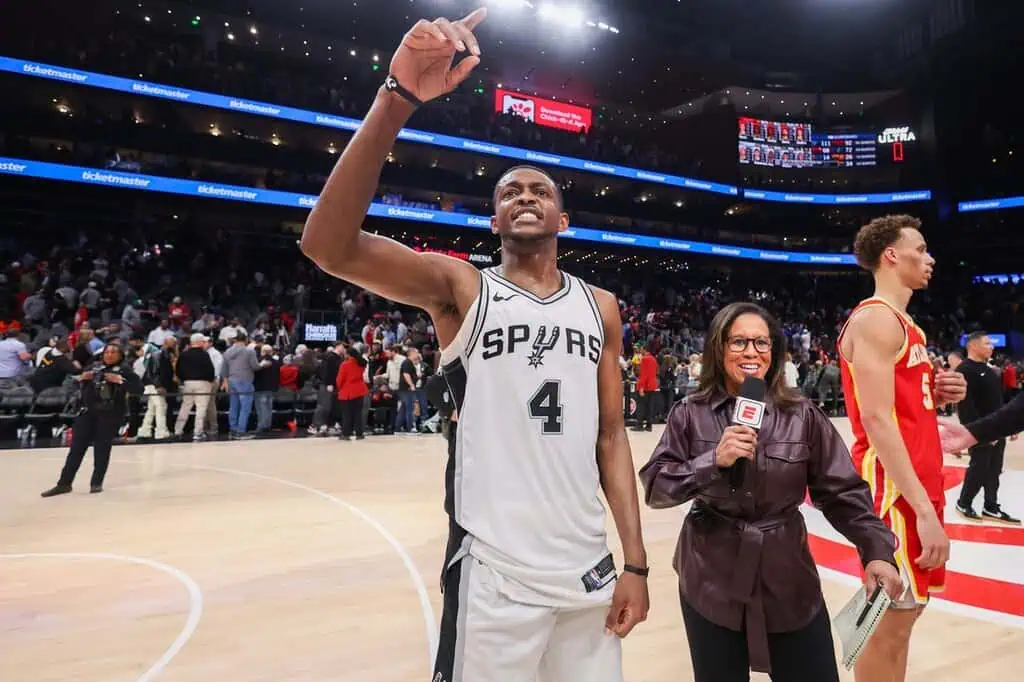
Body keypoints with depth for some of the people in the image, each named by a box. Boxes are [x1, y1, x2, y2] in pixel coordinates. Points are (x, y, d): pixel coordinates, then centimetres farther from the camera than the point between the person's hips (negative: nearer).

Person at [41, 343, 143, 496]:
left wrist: (120, 381, -22)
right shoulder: (94, 366, 8)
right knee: (77, 447, 6)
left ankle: (97, 483, 15)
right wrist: (81, 378, -3)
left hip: (110, 415, -4)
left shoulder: (124, 371, -4)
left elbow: (139, 388, -14)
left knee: (102, 448, 2)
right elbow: (76, 385, 19)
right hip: (88, 411, 4)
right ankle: (64, 483, 14)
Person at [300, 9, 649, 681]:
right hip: (494, 575, -4)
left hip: (589, 570, 4)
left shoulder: (601, 307, 7)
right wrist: (398, 98, -29)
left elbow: (611, 436, 8)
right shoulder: (460, 287, -4)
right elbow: (330, 245, -20)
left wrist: (635, 561, 3)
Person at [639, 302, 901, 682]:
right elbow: (654, 487, -11)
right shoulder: (691, 415, -7)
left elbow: (843, 492, -2)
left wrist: (877, 550, -13)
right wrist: (714, 461, -22)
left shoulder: (803, 416, -4)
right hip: (710, 583, 0)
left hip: (789, 578, 1)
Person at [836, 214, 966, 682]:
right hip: (896, 489, -10)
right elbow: (876, 419, -23)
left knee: (905, 609, 18)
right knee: (889, 620, 1)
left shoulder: (902, 323, 17)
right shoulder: (876, 319, -14)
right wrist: (924, 508, -24)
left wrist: (935, 395, 3)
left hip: (918, 483, 10)